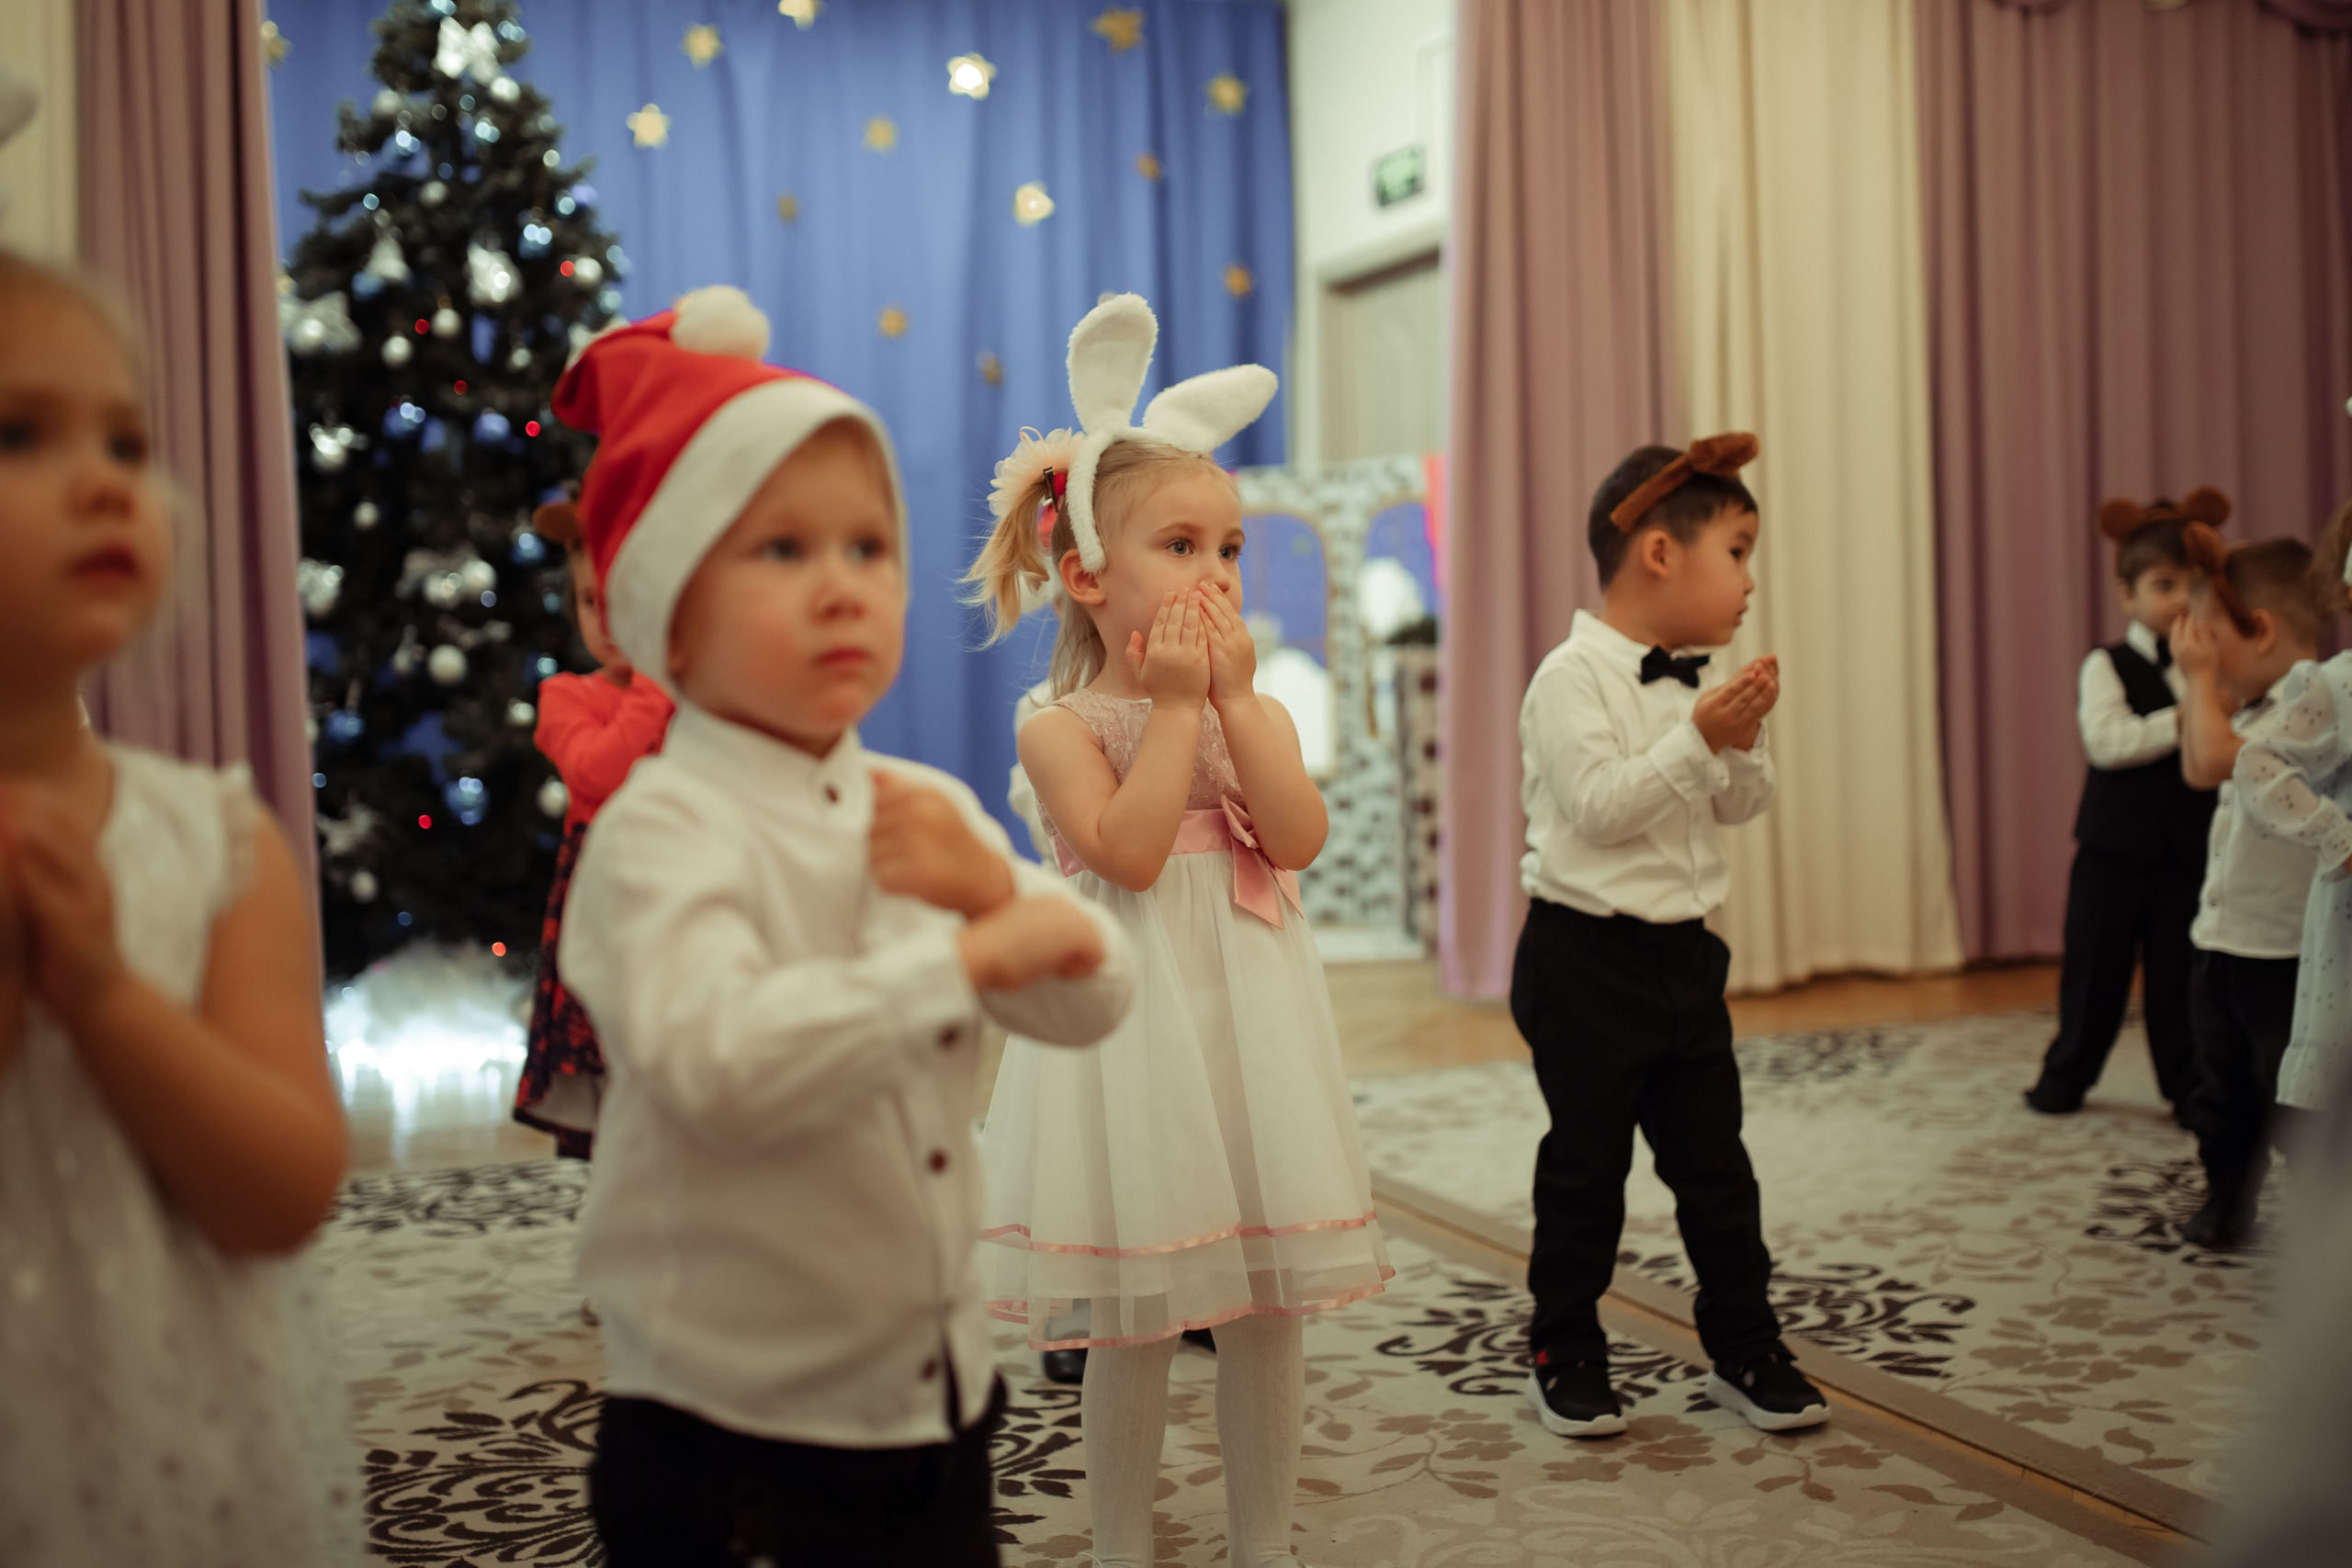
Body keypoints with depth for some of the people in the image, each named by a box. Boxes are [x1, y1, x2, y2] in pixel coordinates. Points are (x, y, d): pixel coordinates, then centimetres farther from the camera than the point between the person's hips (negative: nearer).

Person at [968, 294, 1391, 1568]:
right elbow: (1128, 852, -21)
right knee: (1129, 1326, 4)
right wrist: (1177, 704, -17)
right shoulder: (1062, 728, -6)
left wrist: (1233, 694, -12)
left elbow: (1296, 840, -10)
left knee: (1268, 1308, 11)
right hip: (1133, 1023, -4)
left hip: (1248, 1026, 4)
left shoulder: (1254, 713, 6)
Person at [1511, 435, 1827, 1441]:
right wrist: (1697, 739, -24)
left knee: (1714, 1160, 12)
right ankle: (1564, 1356, 19)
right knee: (1586, 1165, 4)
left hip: (1683, 949, 7)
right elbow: (1599, 809, -23)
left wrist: (1743, 742, -5)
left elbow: (1739, 809, 13)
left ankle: (1746, 1350, 24)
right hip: (1585, 954, -7)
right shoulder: (1573, 676, -14)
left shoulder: (1701, 681, 10)